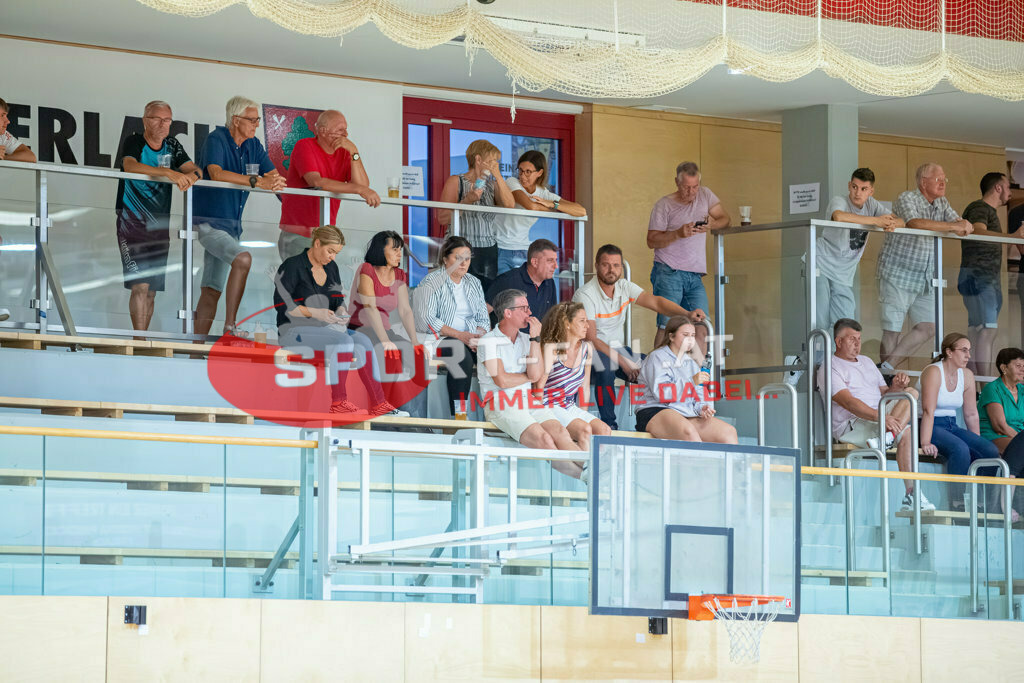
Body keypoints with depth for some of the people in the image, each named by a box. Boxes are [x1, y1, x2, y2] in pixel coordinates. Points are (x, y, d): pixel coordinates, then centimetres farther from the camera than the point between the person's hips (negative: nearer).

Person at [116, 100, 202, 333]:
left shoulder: (172, 145, 9)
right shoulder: (134, 142, -7)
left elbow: (194, 170, 1)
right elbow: (129, 166, -27)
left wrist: (190, 175, -25)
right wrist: (167, 172, -36)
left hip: (160, 225, 6)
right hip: (132, 224, -6)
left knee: (151, 291, 7)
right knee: (140, 286, -16)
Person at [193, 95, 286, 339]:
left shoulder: (253, 145, 11)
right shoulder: (216, 139, -10)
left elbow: (274, 175, 5)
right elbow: (216, 173, -27)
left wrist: (276, 182, -22)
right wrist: (257, 181, -33)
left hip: (232, 225, 7)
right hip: (209, 222, -7)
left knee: (212, 291, 6)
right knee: (243, 259, -29)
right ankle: (230, 326, -25)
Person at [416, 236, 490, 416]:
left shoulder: (474, 283, 20)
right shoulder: (432, 282, 0)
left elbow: (483, 318, 18)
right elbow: (426, 318, -12)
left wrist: (479, 335, -7)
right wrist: (459, 335, -19)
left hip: (470, 339, 5)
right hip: (438, 338, -5)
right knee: (463, 356, -37)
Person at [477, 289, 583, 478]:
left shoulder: (526, 340, 19)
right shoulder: (489, 341, 1)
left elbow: (535, 374, 3)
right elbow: (502, 380, -10)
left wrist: (535, 338, 1)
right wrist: (529, 377, 6)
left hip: (529, 402, 5)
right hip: (501, 404, -5)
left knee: (559, 432, -26)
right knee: (543, 438, -31)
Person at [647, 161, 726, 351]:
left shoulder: (705, 195, 12)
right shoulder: (664, 205, 0)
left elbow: (725, 219, 12)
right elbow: (652, 241, -2)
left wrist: (711, 225, -10)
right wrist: (678, 233, -17)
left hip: (695, 275, 4)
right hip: (669, 273, -4)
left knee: (701, 330, -4)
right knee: (667, 326, -12)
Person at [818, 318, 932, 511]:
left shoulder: (867, 362, 25)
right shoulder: (829, 369, -2)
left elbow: (883, 394, 24)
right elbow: (848, 402, -18)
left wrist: (895, 387, -2)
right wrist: (880, 417, -31)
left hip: (878, 417, 8)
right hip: (850, 426, -8)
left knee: (911, 393, -17)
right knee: (906, 432, -26)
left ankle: (887, 437, -34)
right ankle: (911, 492, -29)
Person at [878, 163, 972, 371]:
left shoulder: (942, 204, 12)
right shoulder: (907, 199, -10)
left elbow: (965, 226, 4)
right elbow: (914, 223, -30)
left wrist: (965, 226, -22)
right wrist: (953, 226, -30)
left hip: (924, 279, 7)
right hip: (897, 275, -7)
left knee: (928, 327, -2)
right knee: (892, 328, -6)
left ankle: (889, 366, 4)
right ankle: (885, 377, 1)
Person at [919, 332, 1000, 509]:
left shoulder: (967, 375, 9)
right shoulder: (933, 372, -13)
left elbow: (971, 414, 15)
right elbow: (928, 410, -22)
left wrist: (977, 443, 11)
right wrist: (925, 443, -30)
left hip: (951, 426, 7)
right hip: (932, 427, -7)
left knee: (990, 451, -15)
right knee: (960, 449, -35)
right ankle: (959, 502, -32)